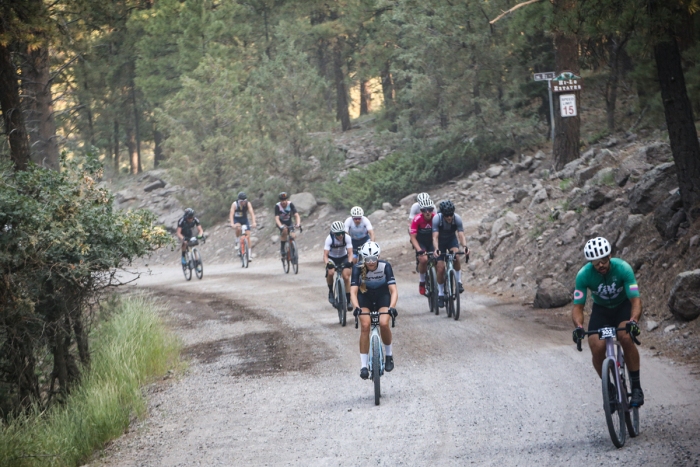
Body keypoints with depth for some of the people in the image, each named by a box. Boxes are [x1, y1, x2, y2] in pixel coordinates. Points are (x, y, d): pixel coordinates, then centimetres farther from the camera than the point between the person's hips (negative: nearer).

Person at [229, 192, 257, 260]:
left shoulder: (248, 204, -18)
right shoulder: (235, 204, -22)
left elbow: (252, 213, -27)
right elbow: (231, 214, -32)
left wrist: (254, 222, -43)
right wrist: (232, 224, -48)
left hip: (245, 220, 2)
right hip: (236, 220, -2)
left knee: (248, 235, -7)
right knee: (238, 228, -36)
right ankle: (236, 241, -11)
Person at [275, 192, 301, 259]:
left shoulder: (290, 204, -20)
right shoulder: (277, 206, -25)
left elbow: (296, 215, -26)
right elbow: (276, 218, -32)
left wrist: (298, 224, -44)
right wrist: (281, 226, -49)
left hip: (289, 223, 3)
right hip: (281, 223, -2)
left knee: (292, 236, -17)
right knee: (284, 230, -34)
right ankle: (282, 249, -22)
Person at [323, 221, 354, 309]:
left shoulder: (347, 238, -25)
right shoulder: (329, 239, -28)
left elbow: (350, 253, -27)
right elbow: (325, 255, -31)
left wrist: (350, 262, -48)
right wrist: (328, 264, -51)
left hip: (343, 258, 1)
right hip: (332, 258, -1)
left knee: (346, 277, -16)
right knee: (330, 273, -29)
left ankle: (348, 301, -5)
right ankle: (330, 291, -2)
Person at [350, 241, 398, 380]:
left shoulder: (385, 266, -25)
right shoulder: (358, 268, -24)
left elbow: (393, 290, -29)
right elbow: (353, 291, -29)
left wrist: (392, 307, -46)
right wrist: (356, 307, -48)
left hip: (382, 297, 0)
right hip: (365, 297, 0)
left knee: (384, 323, -25)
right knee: (365, 326, -20)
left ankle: (389, 355, 0)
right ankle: (363, 365, -13)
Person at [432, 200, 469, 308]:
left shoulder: (457, 219, -27)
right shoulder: (436, 219, -31)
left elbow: (461, 235, -32)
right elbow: (435, 237, -37)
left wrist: (465, 247, -51)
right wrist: (436, 249, -55)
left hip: (452, 239, 1)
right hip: (440, 241, -1)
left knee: (456, 257, -31)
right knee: (441, 268, -9)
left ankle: (459, 282, -14)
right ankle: (440, 294, 7)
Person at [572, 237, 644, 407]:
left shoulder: (623, 268, -29)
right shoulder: (583, 275, -25)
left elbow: (635, 299, -31)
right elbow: (577, 306, -21)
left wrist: (633, 321, -50)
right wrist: (578, 327, -42)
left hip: (624, 306, -2)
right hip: (601, 310, 2)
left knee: (626, 338, -32)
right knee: (597, 349, -20)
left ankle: (636, 387, -19)